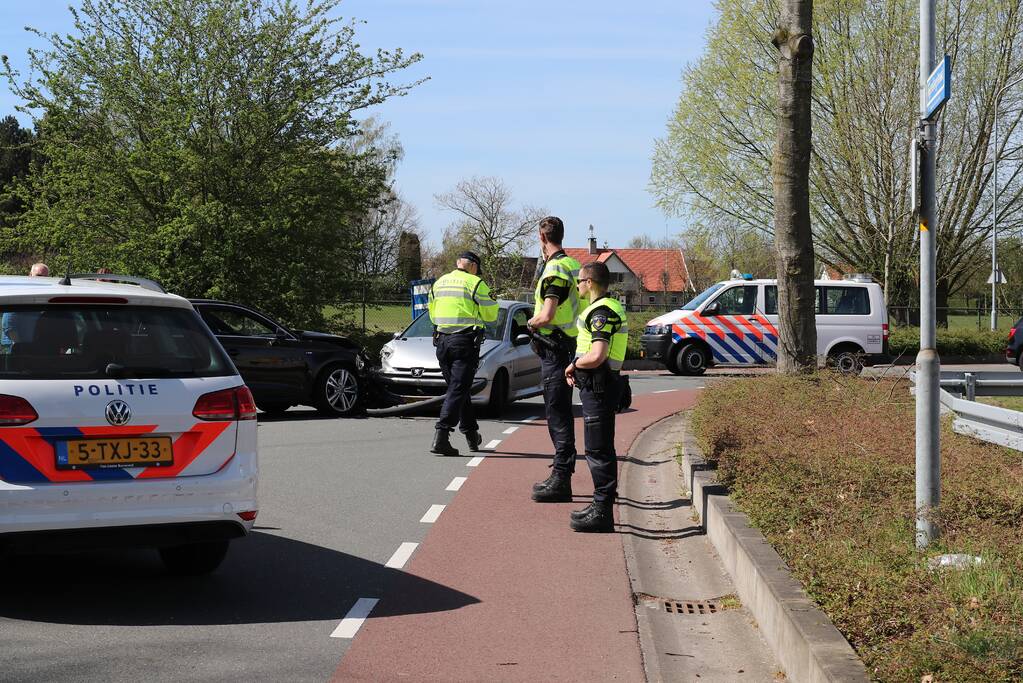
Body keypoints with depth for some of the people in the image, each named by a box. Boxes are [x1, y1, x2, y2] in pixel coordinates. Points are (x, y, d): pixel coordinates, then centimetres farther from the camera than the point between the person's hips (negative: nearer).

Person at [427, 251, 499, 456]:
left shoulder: (439, 283, 14)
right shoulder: (475, 283, -5)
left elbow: (432, 314, 21)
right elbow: (491, 315, -2)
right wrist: (491, 299, 17)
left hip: (442, 340, 6)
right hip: (465, 342, -6)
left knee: (459, 387, 17)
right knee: (458, 389, -7)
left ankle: (471, 435, 25)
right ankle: (441, 436, -18)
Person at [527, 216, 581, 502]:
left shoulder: (555, 269, -17)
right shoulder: (572, 265, 13)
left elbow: (547, 316, -26)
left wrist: (531, 322, -6)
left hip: (554, 348, -10)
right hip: (569, 346, 10)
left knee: (558, 416, -8)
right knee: (561, 414, 15)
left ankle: (560, 481, -7)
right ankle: (561, 475, 23)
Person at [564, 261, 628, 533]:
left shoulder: (601, 312, -18)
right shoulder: (612, 307, 17)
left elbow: (597, 356, -27)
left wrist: (573, 365, -9)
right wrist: (577, 368, 12)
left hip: (598, 387, -11)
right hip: (598, 385, 11)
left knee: (598, 450, -7)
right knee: (601, 449, 15)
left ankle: (602, 512, -5)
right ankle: (601, 505, 23)